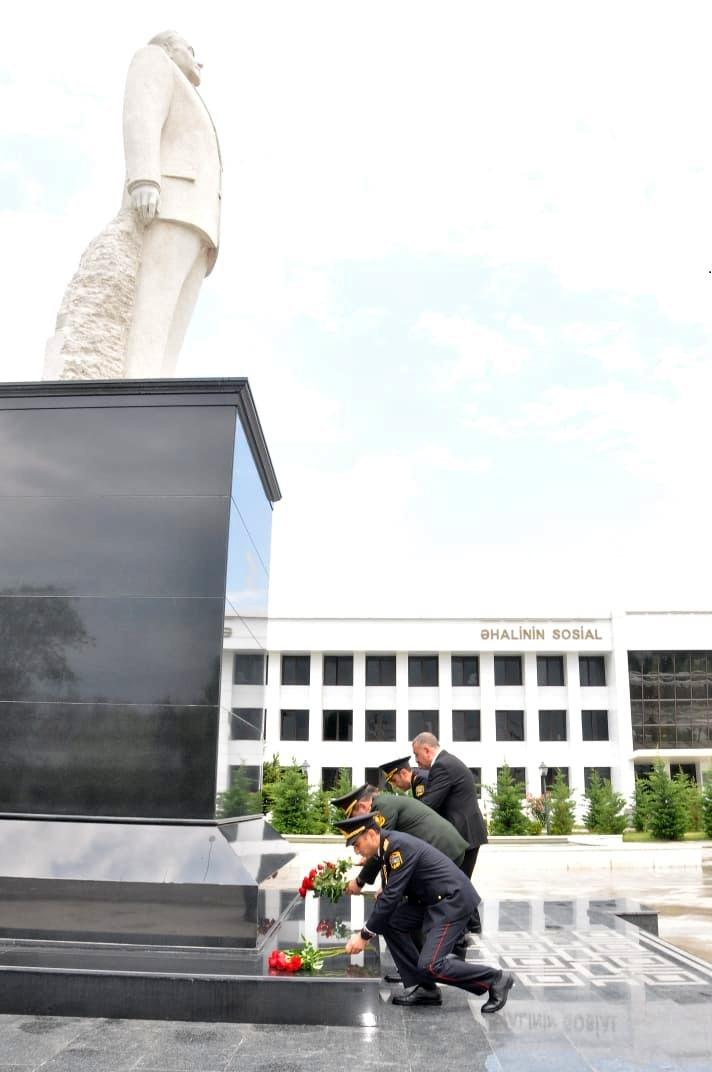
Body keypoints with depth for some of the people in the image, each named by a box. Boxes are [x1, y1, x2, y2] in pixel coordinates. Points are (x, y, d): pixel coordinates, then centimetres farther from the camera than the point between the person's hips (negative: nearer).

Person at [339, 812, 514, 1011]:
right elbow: (388, 893, 15)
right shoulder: (385, 847, 7)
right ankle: (425, 988, 6)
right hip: (432, 899, 10)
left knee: (431, 967, -16)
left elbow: (391, 896, -23)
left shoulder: (399, 845, -22)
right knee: (389, 923, -1)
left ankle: (495, 978, 1)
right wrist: (367, 930, 7)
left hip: (453, 899, -10)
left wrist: (365, 935, -15)